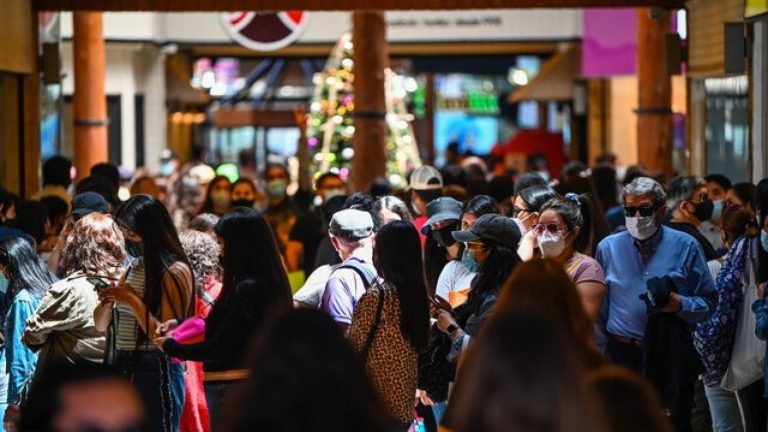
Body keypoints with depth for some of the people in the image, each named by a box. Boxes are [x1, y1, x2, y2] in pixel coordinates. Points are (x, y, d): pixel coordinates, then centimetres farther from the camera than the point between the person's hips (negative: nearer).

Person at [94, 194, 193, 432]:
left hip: (156, 372, -7)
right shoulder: (133, 267, 13)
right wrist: (107, 301, -5)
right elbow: (101, 325, 16)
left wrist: (133, 301, -18)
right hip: (123, 369, 7)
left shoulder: (175, 271, -9)